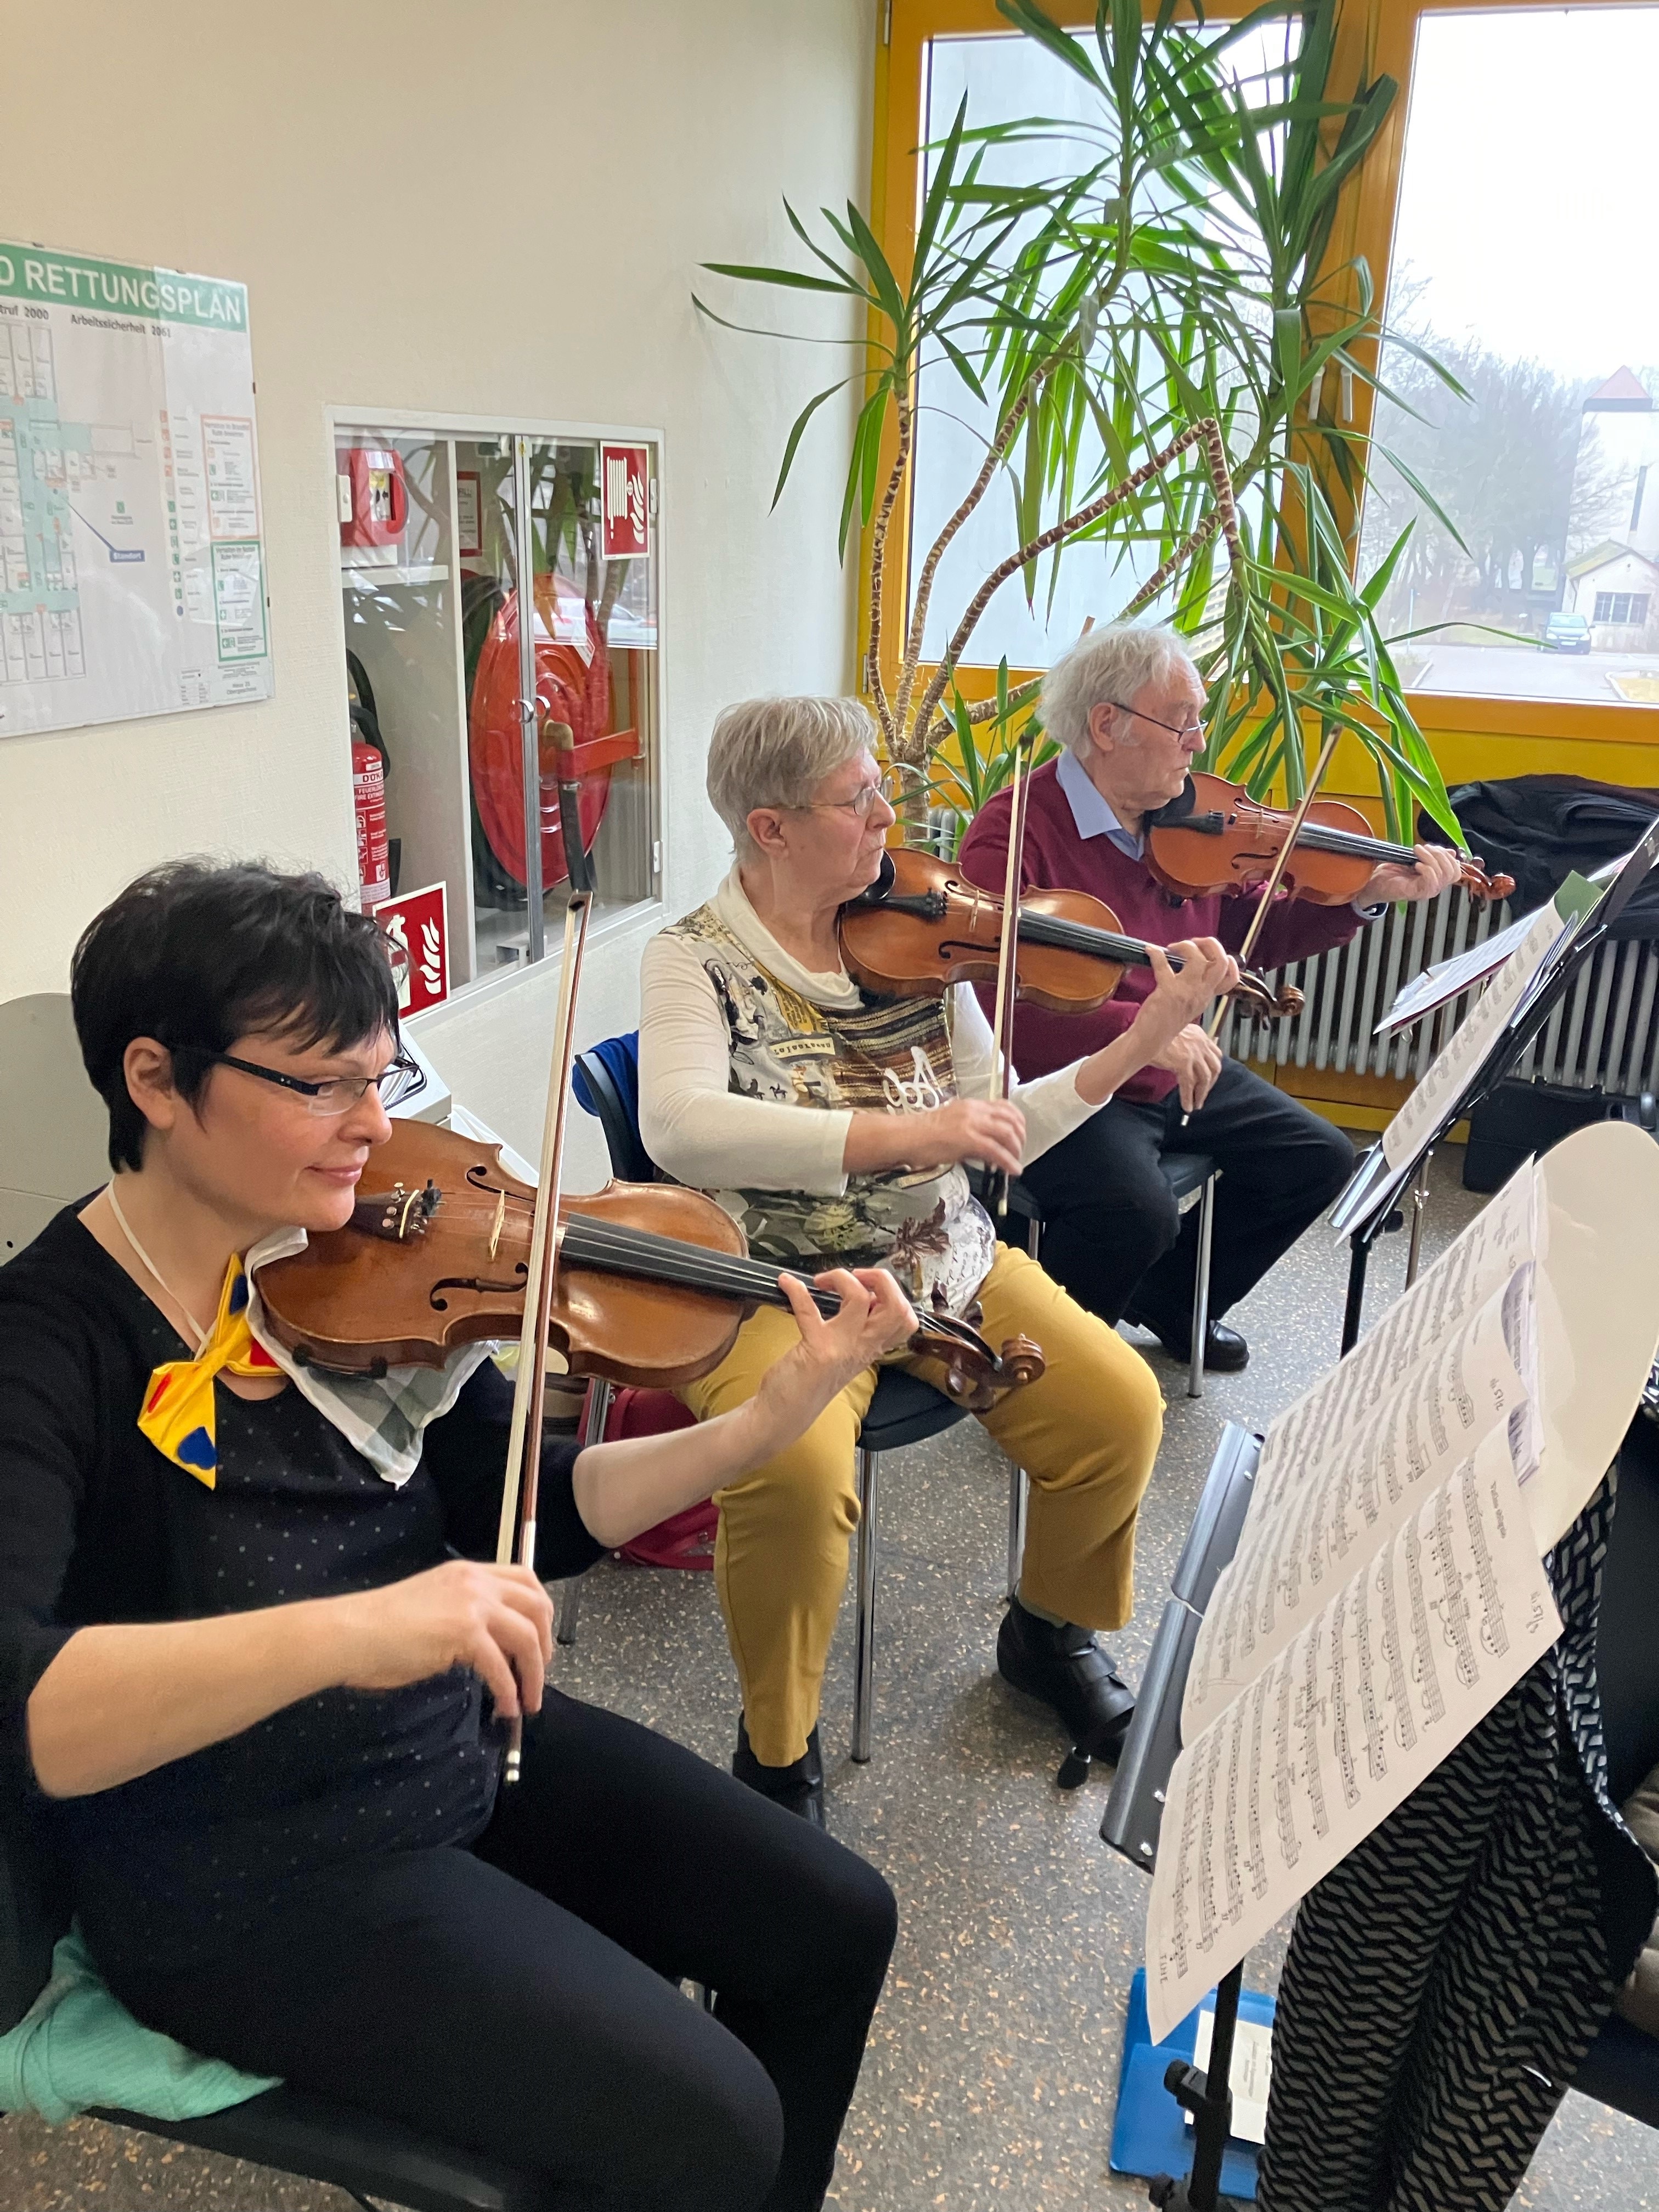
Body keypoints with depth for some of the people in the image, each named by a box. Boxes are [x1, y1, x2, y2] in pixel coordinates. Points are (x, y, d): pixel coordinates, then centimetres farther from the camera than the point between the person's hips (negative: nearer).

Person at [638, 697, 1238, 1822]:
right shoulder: (696, 959, -8)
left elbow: (995, 1137, 1)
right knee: (797, 1471, -31)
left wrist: (1141, 1044, -10)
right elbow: (680, 1126, -28)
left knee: (1119, 1404, -11)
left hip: (943, 1263, 5)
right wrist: (897, 1133, -36)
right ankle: (777, 1747, 0)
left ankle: (1053, 1629, 22)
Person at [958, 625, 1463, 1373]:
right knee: (1137, 1210, -32)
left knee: (1318, 1159, 8)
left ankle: (1174, 1299, 28)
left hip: (1180, 1074, 8)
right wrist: (1142, 1028, -39)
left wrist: (1367, 896, 2)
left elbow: (1255, 936, 15)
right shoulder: (1014, 831, -20)